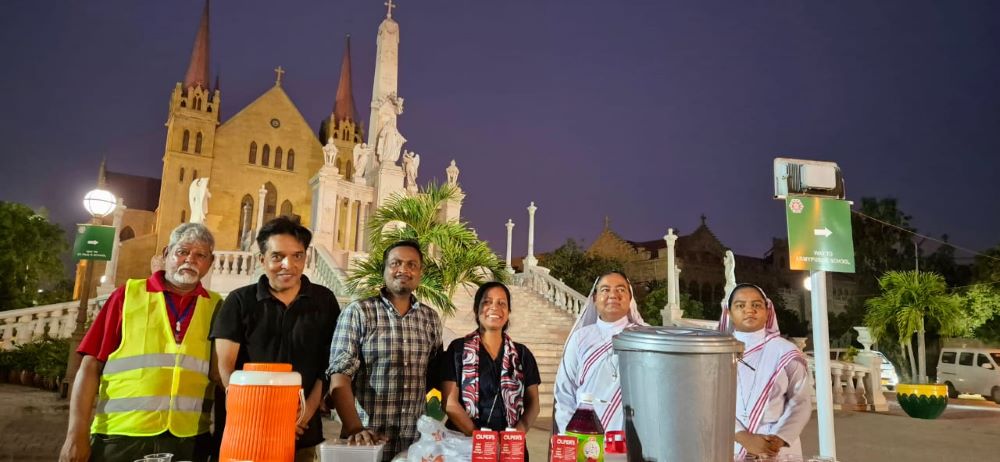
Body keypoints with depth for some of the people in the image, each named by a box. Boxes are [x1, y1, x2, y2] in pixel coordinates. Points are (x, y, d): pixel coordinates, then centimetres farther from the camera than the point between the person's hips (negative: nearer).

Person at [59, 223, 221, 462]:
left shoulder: (216, 308, 5)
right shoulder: (128, 295, 3)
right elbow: (91, 365, 1)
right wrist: (77, 433, -5)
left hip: (188, 440, 1)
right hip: (121, 435, -1)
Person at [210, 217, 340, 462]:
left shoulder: (324, 301, 4)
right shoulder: (239, 301, 1)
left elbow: (330, 364, 3)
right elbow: (227, 368, -4)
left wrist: (307, 411, -10)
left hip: (304, 433, 1)